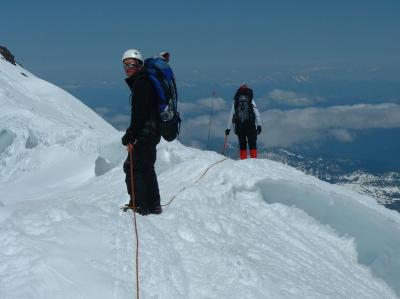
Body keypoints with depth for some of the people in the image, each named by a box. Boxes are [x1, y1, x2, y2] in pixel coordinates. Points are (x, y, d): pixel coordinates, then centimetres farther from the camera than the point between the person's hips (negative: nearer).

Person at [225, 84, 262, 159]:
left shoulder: (235, 102, 10)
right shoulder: (251, 101, 5)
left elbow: (231, 116, 10)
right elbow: (257, 114, 1)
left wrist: (228, 128, 14)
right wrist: (259, 125, 2)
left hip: (239, 127, 2)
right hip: (250, 126, -2)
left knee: (242, 145, 7)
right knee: (252, 144, 2)